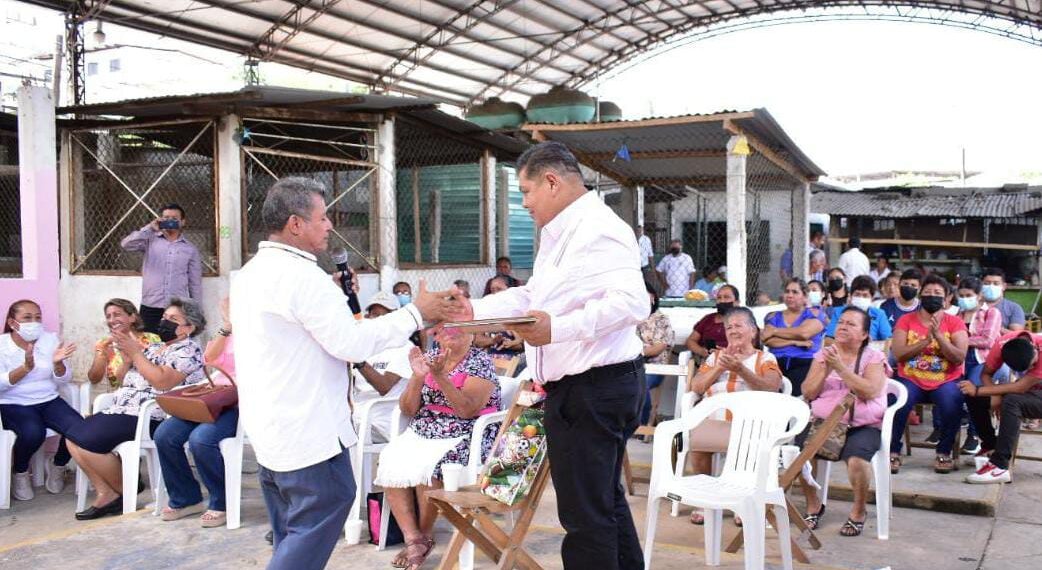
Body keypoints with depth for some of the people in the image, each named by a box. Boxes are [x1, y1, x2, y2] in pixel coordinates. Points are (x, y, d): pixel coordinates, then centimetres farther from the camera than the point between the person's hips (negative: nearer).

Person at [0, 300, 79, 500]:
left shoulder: (51, 340, 5)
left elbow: (63, 381, 2)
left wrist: (58, 363, -18)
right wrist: (25, 368, -27)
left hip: (49, 401, 3)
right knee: (33, 432, -34)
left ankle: (57, 465, 8)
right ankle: (20, 473, -1)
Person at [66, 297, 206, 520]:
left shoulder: (188, 351, -4)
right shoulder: (154, 348, 23)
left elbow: (161, 381, -19)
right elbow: (125, 379, 22)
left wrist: (135, 353, -13)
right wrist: (126, 355, 4)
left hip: (148, 417, -10)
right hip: (124, 410, 10)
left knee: (87, 442, -20)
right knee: (74, 437, -4)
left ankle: (125, 493, -2)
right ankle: (106, 493, -3)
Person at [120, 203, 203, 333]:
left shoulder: (190, 248, 9)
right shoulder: (150, 240, 7)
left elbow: (195, 283, 10)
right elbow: (126, 245, -10)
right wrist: (149, 229, -13)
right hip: (150, 308, 0)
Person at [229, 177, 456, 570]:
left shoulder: (251, 273, 10)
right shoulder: (302, 276, -20)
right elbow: (352, 343, -20)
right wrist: (417, 312, -13)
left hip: (268, 426, 10)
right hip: (305, 430, -10)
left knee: (293, 530, 17)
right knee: (323, 511, -2)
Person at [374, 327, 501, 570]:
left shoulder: (481, 362, -5)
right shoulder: (429, 358, 9)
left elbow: (467, 410, -19)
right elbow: (407, 409, 3)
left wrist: (439, 376, -28)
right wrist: (418, 377, -14)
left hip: (464, 438, -5)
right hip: (421, 434, 5)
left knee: (427, 468, -31)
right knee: (390, 463, -22)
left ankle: (425, 535, -6)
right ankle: (413, 539, -15)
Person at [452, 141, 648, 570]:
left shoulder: (598, 229, -18)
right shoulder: (559, 233, 19)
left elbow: (631, 302, -31)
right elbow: (532, 296, 27)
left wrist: (557, 329, -39)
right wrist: (475, 309, 18)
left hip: (594, 387, -11)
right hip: (577, 387, 11)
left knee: (585, 513, -4)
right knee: (606, 500, 22)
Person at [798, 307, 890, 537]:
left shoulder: (873, 357, 4)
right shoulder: (823, 354, 14)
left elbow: (869, 392, -13)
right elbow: (808, 393, 6)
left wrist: (840, 367, -17)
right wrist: (826, 369, -8)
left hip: (863, 425, -3)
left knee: (856, 459, -33)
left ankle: (859, 511, -3)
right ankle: (813, 506, 3)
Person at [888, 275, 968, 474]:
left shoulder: (954, 323, 3)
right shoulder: (906, 320, 3)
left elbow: (960, 358, -8)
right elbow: (898, 354, -8)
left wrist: (938, 336, -19)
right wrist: (926, 340, -18)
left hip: (946, 381, 0)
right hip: (911, 380, 0)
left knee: (952, 405, -31)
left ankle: (944, 453, -7)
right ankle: (893, 452, -10)